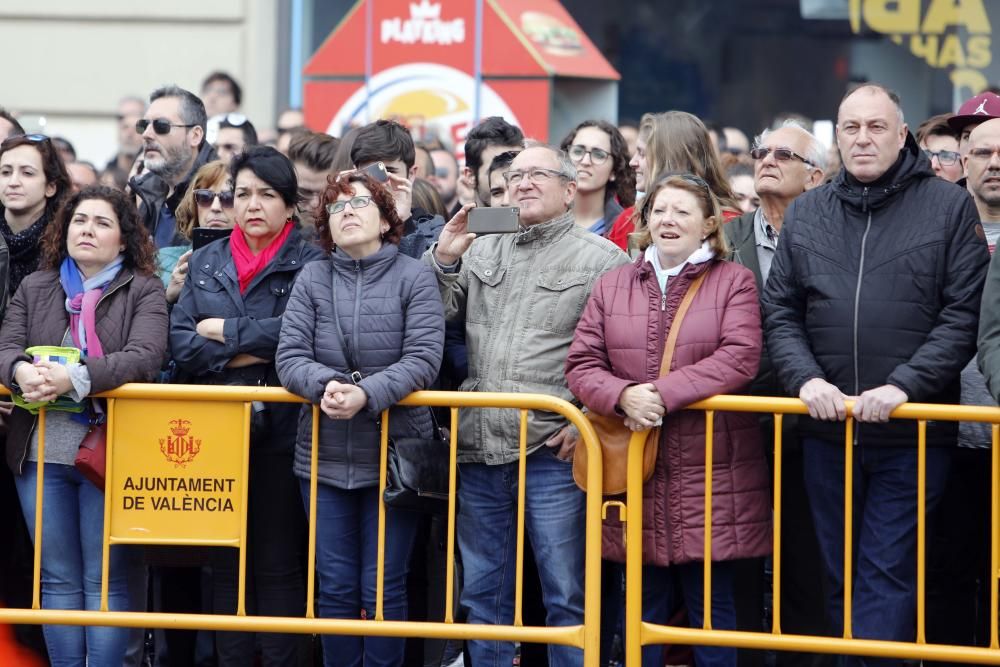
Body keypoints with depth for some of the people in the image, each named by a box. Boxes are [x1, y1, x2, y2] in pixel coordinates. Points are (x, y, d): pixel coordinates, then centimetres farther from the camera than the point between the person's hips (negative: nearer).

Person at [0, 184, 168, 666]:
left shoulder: (144, 291, 2)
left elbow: (145, 357, -14)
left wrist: (75, 378, -26)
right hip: (42, 450, 4)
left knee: (105, 580, 0)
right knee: (58, 578, 7)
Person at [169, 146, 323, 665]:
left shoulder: (310, 264, -1)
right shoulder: (205, 263, 13)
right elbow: (179, 342, 4)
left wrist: (226, 331, -9)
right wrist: (242, 355, -11)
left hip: (282, 432, -4)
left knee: (278, 564, -1)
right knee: (227, 562, 8)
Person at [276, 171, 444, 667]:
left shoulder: (414, 277, -2)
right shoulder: (312, 279, 5)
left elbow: (423, 359, -12)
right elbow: (290, 356, -3)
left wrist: (367, 394, -26)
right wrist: (324, 384, -24)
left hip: (395, 454, -2)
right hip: (324, 455, 3)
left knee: (385, 589, 2)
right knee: (335, 587, 7)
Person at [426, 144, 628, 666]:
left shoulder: (602, 260, 1)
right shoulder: (482, 249, 16)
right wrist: (443, 259, 0)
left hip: (552, 450, -5)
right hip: (480, 448, 5)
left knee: (566, 595, -2)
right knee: (482, 593, 12)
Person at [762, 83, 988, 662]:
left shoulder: (949, 207, -1)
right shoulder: (807, 214, 10)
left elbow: (964, 316, -7)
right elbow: (781, 312, 8)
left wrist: (904, 385, -16)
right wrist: (806, 378, -9)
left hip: (913, 432, -4)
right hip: (826, 428, 4)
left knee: (889, 576, -6)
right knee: (840, 574, 12)